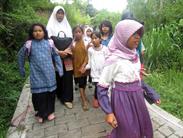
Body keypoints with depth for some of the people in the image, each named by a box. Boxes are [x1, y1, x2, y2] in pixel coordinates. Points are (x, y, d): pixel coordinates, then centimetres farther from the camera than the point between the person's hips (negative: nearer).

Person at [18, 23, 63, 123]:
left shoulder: (49, 43, 0)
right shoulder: (29, 44, -2)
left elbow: (56, 56, 8)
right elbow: (21, 55, 11)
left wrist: (60, 69, 4)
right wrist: (21, 69, 15)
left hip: (49, 73, 1)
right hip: (36, 74, -1)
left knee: (50, 92, 8)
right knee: (39, 93, 4)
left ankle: (50, 111, 29)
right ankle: (41, 113, 27)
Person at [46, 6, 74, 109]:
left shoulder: (67, 26, 14)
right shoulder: (50, 26, 4)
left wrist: (66, 51, -8)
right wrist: (59, 52, -16)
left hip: (67, 56, 2)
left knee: (68, 77, -2)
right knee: (58, 77, 3)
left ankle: (67, 98, 5)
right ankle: (60, 96, 21)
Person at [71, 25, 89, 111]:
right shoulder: (73, 44, -3)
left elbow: (87, 56, -6)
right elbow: (72, 55, 1)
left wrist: (83, 66, -13)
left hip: (84, 66, 1)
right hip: (76, 66, -1)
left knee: (84, 83, 15)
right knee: (80, 84, 3)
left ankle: (83, 96, 39)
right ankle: (84, 101, 12)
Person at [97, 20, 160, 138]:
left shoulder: (134, 55, 0)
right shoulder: (114, 59, -21)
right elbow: (102, 87, -17)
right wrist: (108, 112, -18)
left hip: (137, 97, 7)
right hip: (122, 99, -7)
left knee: (143, 128, 23)